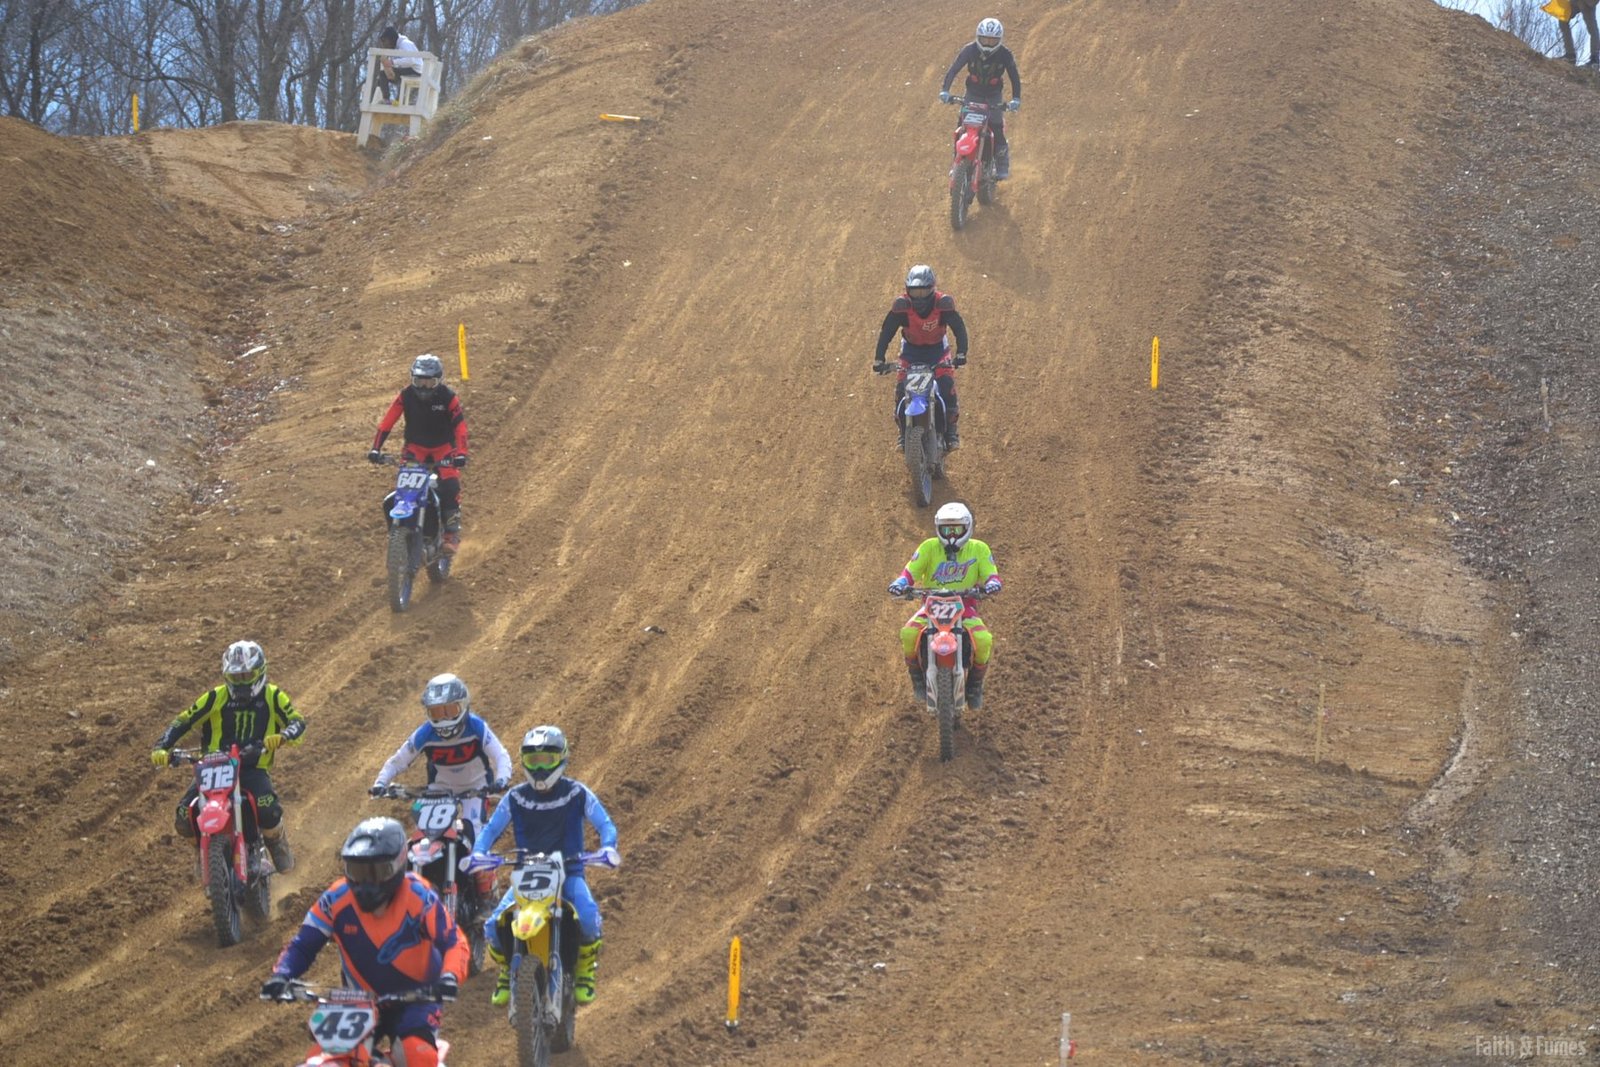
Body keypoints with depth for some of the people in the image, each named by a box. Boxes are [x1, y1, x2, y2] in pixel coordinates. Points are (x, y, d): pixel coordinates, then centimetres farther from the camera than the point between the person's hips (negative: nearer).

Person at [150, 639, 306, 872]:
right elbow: (183, 721, 3)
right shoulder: (216, 698, 3)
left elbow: (297, 722, -8)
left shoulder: (272, 697, 2)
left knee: (268, 812, -32)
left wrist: (282, 736, -32)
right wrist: (161, 748, -13)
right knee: (184, 820, -16)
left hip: (253, 768, -2)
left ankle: (277, 845, 4)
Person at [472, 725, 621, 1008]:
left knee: (588, 917, -32)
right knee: (495, 926, -19)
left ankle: (585, 971, -5)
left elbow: (604, 823, 0)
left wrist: (608, 848, -23)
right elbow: (491, 828, 7)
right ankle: (506, 971, 12)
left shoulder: (577, 793, -1)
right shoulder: (516, 798, 5)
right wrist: (478, 853, -14)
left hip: (568, 871, -2)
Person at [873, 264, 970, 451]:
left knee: (947, 386, -21)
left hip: (937, 349, -1)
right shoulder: (901, 305, -22)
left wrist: (961, 353, -40)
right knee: (901, 388, -16)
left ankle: (951, 429, -7)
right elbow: (886, 332, -21)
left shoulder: (944, 303, -23)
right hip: (911, 350, 1)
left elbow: (959, 328, -25)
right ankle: (904, 432, 0)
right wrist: (879, 359, -32)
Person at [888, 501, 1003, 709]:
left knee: (984, 640, -29)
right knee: (908, 633, -29)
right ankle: (918, 679, -2)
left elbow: (990, 573, -2)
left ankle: (975, 684, -1)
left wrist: (992, 583, -27)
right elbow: (911, 571, -4)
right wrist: (900, 583, -26)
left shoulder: (978, 549, 3)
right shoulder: (929, 547, 1)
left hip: (965, 605, 0)